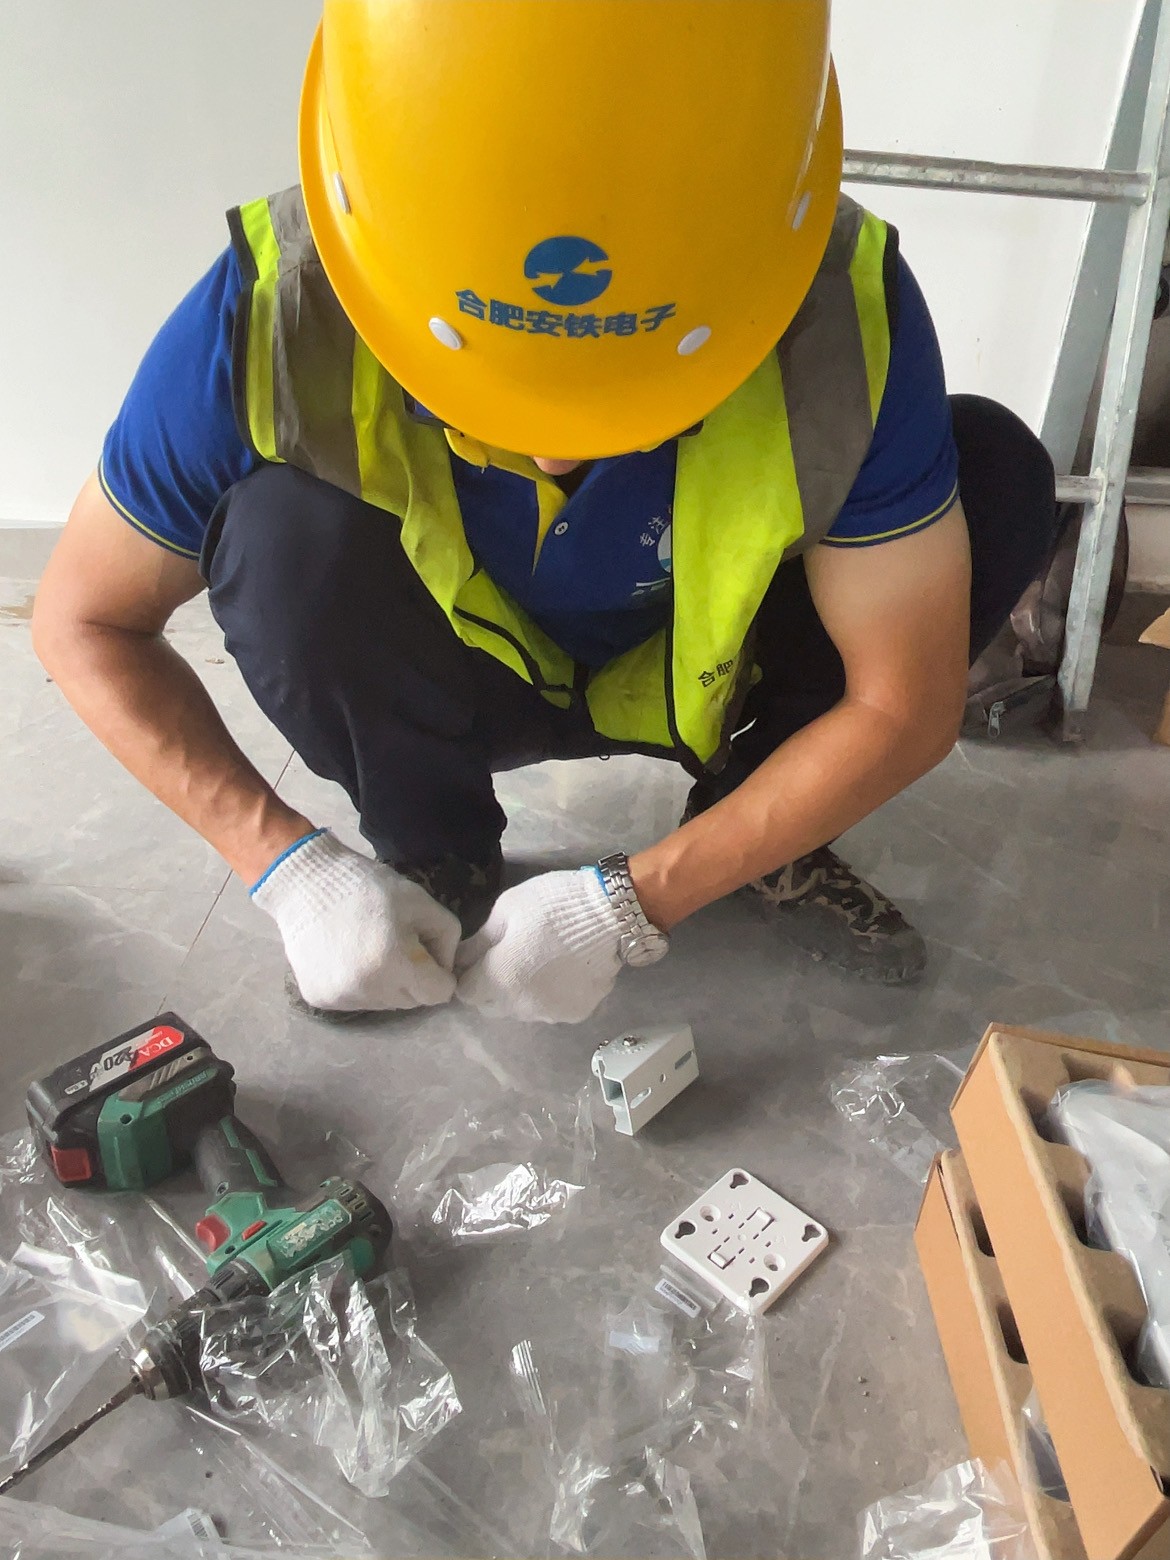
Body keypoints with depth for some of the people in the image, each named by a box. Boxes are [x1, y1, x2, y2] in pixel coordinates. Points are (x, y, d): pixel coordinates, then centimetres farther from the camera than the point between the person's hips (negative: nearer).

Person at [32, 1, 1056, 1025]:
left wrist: (629, 905, -27)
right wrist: (289, 863, -26)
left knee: (994, 474, -20)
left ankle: (761, 838, 0)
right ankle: (439, 865, -4)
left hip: (706, 680, 1)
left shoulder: (843, 310, -31)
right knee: (285, 528, -32)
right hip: (456, 683, 0)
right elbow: (84, 620, -16)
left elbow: (906, 704, -24)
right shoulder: (272, 318, -31)